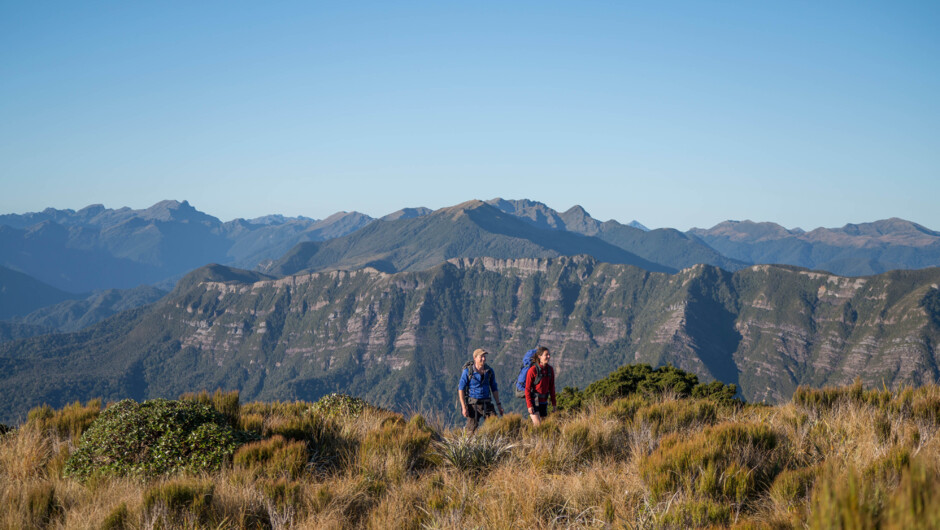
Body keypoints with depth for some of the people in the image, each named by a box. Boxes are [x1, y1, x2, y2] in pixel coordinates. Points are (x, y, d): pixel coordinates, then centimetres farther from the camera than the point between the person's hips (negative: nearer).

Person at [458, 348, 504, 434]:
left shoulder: (489, 371, 7)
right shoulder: (467, 371, -6)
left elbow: (494, 389, 16)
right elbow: (461, 389, -6)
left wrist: (498, 404, 9)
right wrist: (464, 407, -13)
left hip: (487, 404, 3)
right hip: (473, 404, -3)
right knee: (472, 430, -2)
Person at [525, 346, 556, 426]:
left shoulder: (550, 369, 3)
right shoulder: (533, 370, -14)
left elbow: (552, 387, 10)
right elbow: (527, 389, -12)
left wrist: (553, 404, 9)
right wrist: (529, 405, -17)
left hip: (543, 401, 6)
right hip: (533, 401, -6)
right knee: (538, 425, -17)